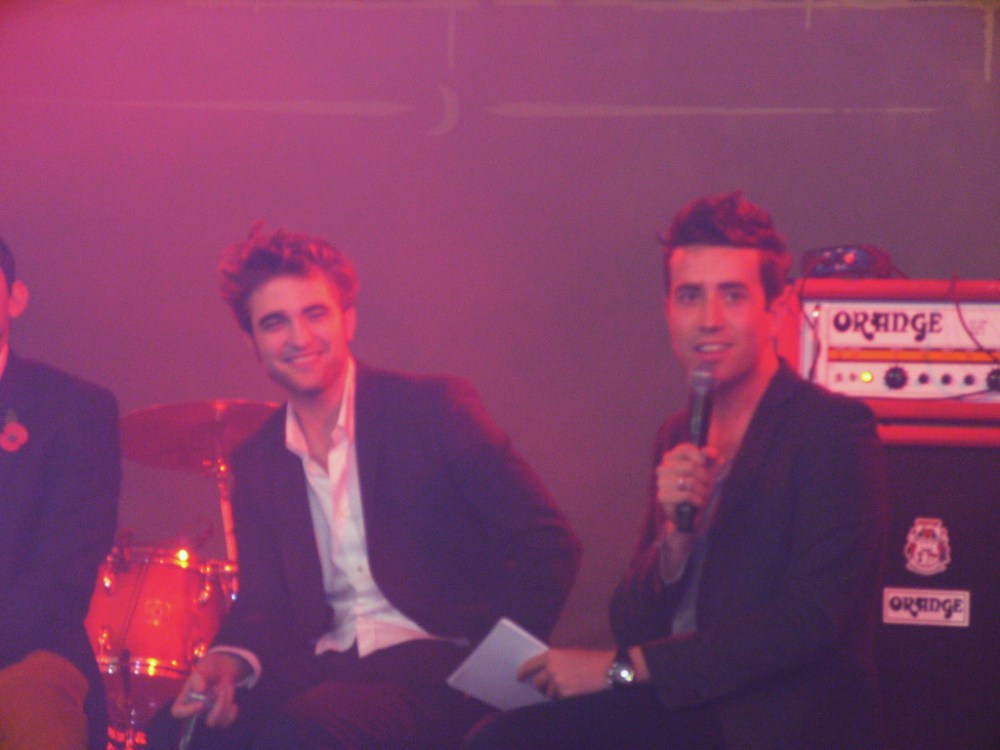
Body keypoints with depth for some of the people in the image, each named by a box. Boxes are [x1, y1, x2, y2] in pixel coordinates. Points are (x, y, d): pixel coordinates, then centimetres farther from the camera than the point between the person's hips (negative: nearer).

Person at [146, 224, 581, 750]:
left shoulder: (434, 408, -2)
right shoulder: (257, 464, 13)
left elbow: (548, 545, -6)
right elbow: (262, 604, 10)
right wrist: (231, 661, -14)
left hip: (436, 657, -4)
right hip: (327, 665, 5)